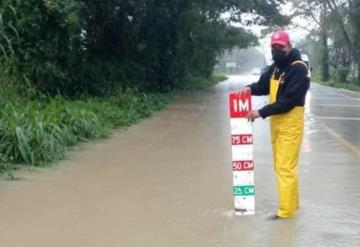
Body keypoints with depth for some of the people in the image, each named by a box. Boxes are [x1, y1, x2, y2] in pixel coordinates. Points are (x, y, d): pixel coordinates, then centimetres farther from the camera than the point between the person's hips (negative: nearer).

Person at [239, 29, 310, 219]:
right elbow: (263, 85, 20)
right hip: (276, 123, 9)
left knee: (285, 168, -8)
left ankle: (286, 210, -2)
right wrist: (250, 88, -4)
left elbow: (289, 100, -23)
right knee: (281, 166, 14)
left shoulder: (299, 68, -16)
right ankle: (292, 203, 26)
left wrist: (261, 113, -24)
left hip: (290, 125, -9)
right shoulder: (276, 66, 12)